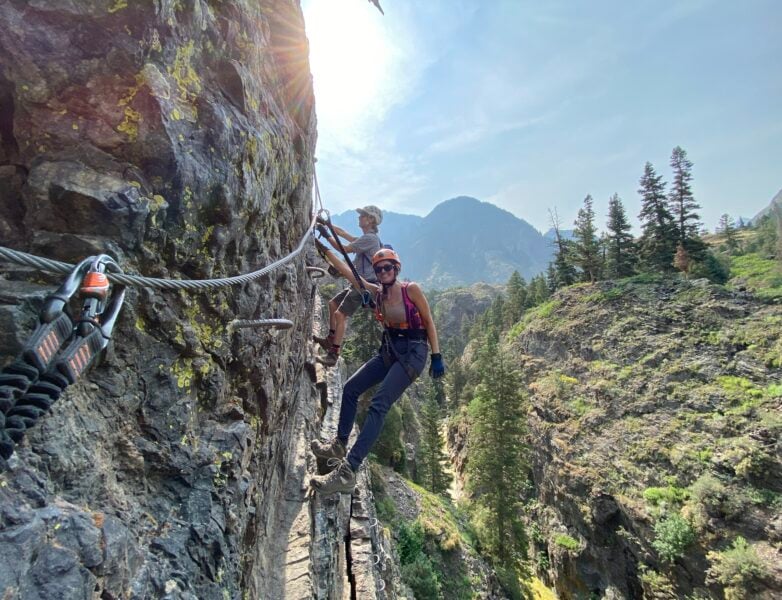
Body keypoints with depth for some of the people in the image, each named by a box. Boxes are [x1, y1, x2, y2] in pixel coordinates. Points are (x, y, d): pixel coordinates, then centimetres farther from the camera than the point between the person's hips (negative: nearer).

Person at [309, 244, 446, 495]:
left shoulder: (411, 289, -8)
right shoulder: (377, 292, 6)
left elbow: (429, 323, -4)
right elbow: (346, 271, 4)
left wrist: (436, 357, -8)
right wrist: (324, 250, -1)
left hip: (412, 353, -7)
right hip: (388, 351, 7)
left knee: (378, 404, -19)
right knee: (350, 388, 6)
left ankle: (347, 472, -21)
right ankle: (340, 445, 25)